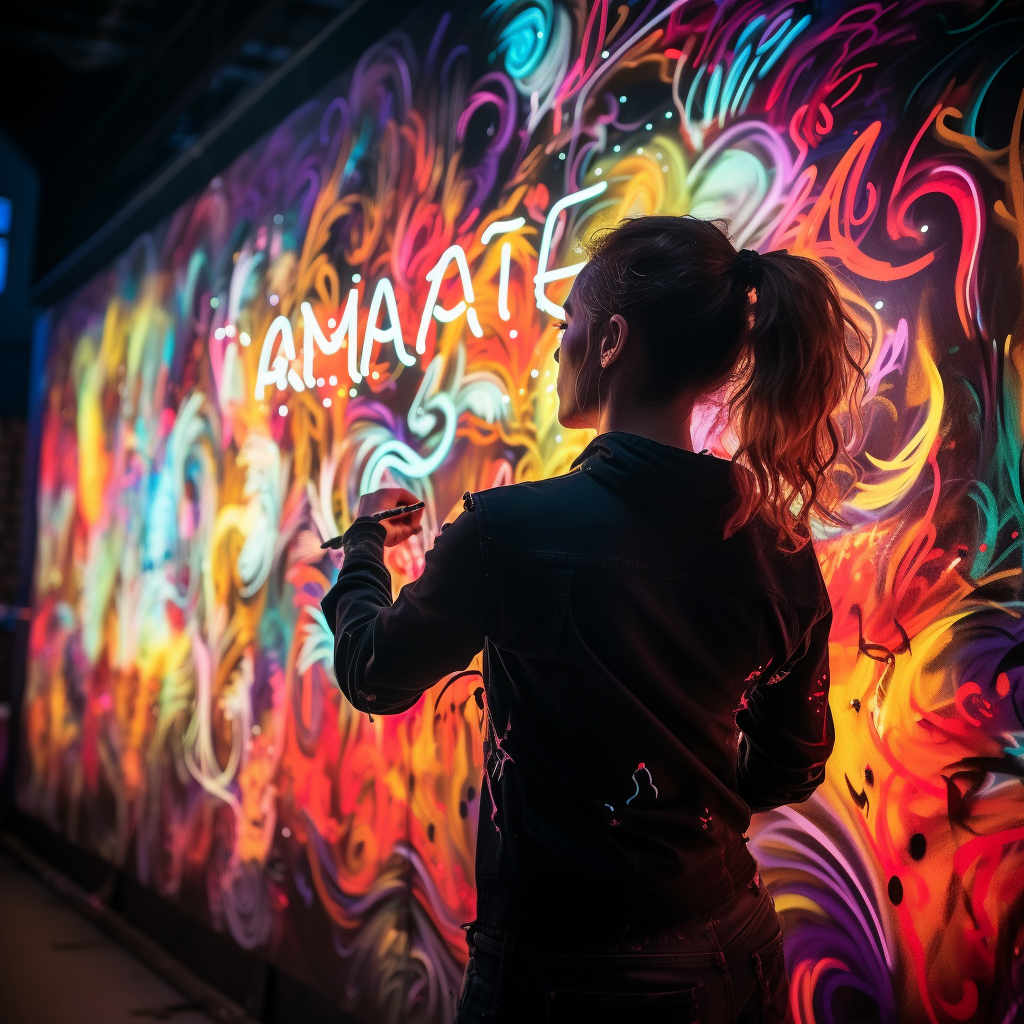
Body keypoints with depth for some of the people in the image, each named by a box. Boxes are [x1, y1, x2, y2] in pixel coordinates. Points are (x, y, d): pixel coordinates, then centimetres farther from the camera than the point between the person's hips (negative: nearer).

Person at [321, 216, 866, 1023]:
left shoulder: (512, 528, -21)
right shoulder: (781, 549, -7)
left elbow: (374, 677, -3)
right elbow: (792, 768, 6)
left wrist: (367, 541, 15)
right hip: (738, 955, 5)